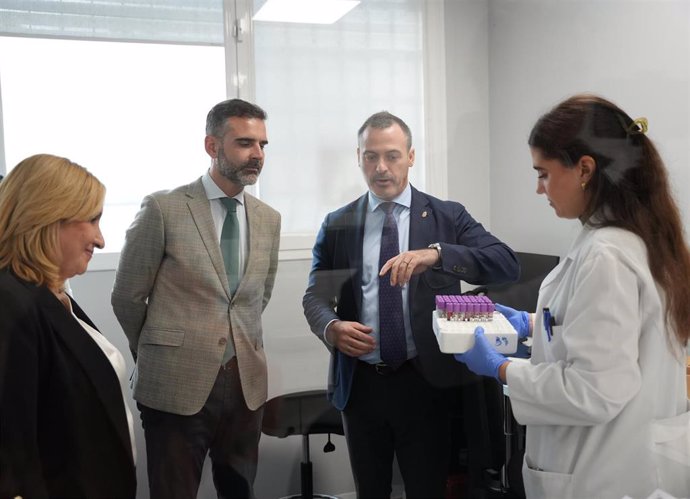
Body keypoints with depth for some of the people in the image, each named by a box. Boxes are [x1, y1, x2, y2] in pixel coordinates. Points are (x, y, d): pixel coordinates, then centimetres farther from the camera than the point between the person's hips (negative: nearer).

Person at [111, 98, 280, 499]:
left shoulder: (269, 218, 7)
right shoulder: (163, 209, -9)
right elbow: (127, 297, -1)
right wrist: (158, 354, 10)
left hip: (247, 382, 5)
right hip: (176, 383, -4)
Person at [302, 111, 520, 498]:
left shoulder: (448, 216, 0)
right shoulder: (337, 225, 6)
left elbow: (507, 264, -13)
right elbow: (315, 296, 5)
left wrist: (436, 254, -29)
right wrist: (331, 328, -18)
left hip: (424, 381, -2)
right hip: (360, 383, 2)